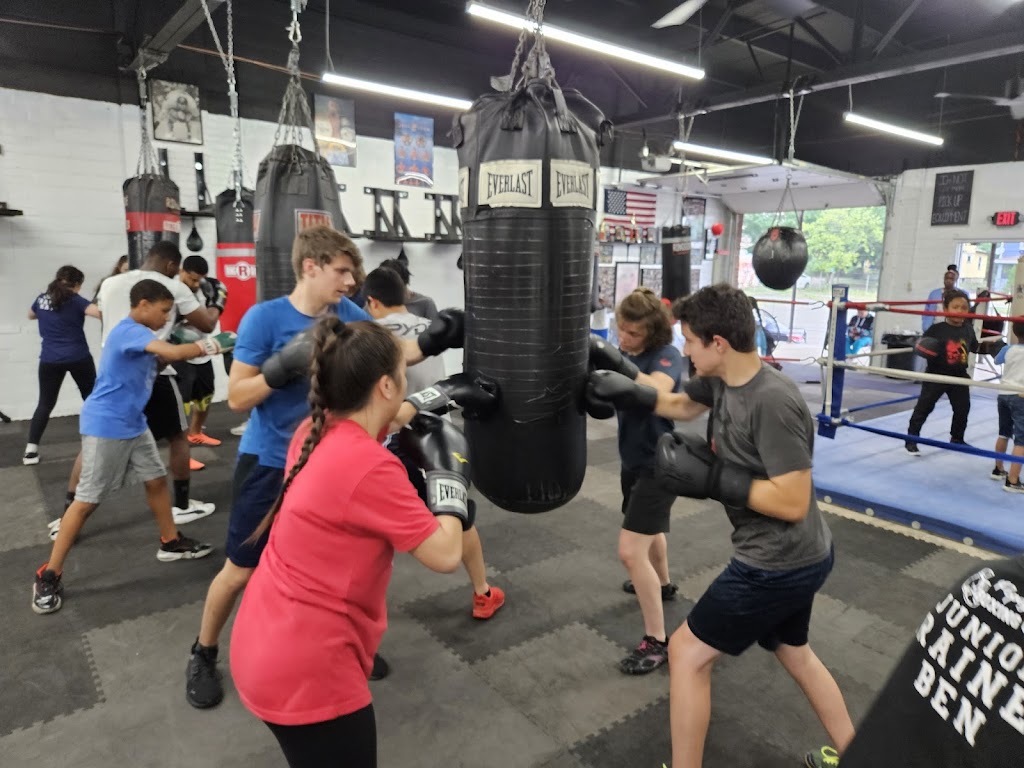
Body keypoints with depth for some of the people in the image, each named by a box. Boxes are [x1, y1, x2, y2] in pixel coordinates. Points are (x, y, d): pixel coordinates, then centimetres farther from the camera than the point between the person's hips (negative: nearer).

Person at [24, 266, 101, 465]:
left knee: (45, 404, 9)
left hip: (50, 360, 4)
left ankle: (31, 450, 3)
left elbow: (31, 315, 30)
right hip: (78, 358, -4)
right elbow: (100, 312, -25)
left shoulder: (41, 299, 8)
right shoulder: (75, 300, -7)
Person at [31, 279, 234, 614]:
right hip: (105, 426, -9)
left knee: (156, 479, 14)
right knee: (87, 499, -2)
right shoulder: (129, 331, -20)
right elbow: (173, 353, -33)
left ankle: (170, 543, 28)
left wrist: (188, 341, -4)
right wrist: (214, 344, -24)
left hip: (132, 423, 9)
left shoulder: (140, 335, 11)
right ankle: (49, 575, 9)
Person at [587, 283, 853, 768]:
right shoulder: (720, 379, -2)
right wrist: (624, 391, 6)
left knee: (687, 653, 4)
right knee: (793, 653, 29)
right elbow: (680, 405, 18)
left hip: (779, 565, -10)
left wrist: (710, 478, -26)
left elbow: (792, 503, -28)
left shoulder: (773, 402, -29)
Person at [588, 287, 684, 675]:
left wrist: (620, 365, -54)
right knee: (649, 528, 30)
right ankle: (662, 584, 57)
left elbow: (657, 392, -42)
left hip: (659, 464, -8)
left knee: (631, 551, -12)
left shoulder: (666, 355, -22)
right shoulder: (624, 352, 0)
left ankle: (657, 642, 2)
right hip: (634, 460, 8)